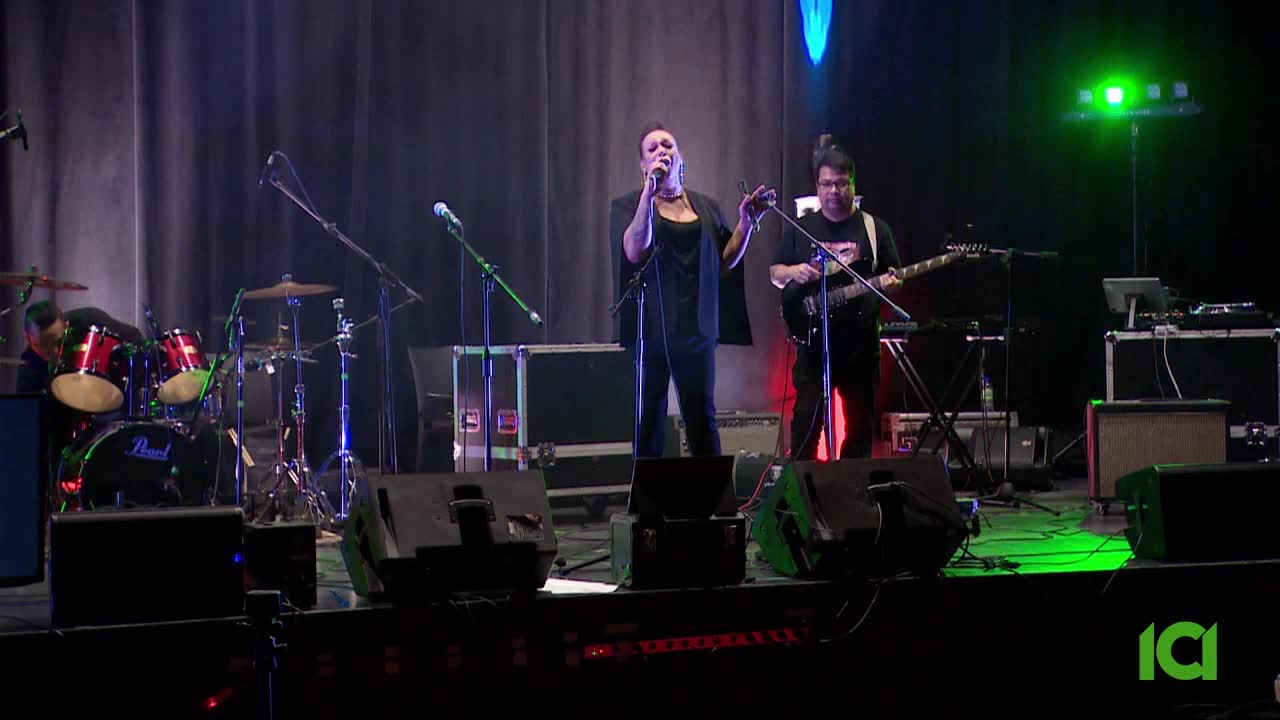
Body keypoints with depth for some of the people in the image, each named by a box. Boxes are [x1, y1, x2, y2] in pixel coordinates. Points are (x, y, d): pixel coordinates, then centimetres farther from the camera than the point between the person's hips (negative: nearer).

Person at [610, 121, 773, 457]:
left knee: (701, 417, 0)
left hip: (695, 329, 3)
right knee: (649, 419, -1)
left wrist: (746, 222, 1)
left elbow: (726, 262, 14)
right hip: (650, 327, -2)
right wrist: (649, 192, -19)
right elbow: (634, 251, -14)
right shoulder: (628, 205, 4)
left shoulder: (706, 208, 15)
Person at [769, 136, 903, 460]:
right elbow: (775, 274, 13)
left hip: (861, 345, 0)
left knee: (859, 424, 4)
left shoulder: (874, 228, 8)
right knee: (806, 419, -8)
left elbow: (891, 275, 11)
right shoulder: (801, 228, 10)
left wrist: (890, 283, -13)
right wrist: (794, 273, -9)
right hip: (813, 344, 0)